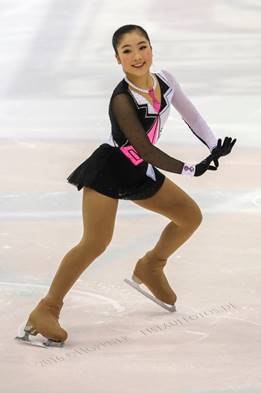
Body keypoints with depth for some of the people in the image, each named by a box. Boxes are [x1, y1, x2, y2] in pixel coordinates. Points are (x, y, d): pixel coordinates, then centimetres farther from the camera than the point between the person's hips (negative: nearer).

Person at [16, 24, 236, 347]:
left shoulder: (165, 80, -7)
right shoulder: (122, 100, -27)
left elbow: (191, 116, 5)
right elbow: (145, 149, -26)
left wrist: (215, 149, -6)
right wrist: (191, 170, -25)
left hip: (140, 173, 8)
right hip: (108, 171, -8)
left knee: (191, 216, 13)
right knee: (95, 243, -19)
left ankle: (151, 266, 37)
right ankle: (46, 310, -15)